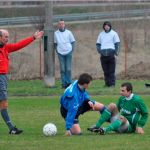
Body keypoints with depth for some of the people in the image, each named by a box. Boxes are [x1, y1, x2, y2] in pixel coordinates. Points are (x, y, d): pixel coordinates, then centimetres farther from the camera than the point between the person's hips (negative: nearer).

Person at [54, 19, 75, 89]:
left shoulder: (68, 32, 5)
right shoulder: (56, 33, 7)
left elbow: (73, 42, 8)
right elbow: (55, 43, 13)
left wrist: (72, 50, -2)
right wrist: (57, 50, 1)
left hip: (68, 52, -1)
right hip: (60, 53, 1)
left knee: (68, 69, -4)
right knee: (62, 69, -2)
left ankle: (69, 82, 2)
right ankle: (64, 83, 0)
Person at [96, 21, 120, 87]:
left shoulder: (113, 33, 6)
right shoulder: (101, 34, 16)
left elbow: (117, 43, 3)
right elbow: (98, 43, 21)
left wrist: (116, 52, -7)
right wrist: (99, 50, 5)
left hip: (111, 54, -3)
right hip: (103, 54, 3)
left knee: (111, 71, -6)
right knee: (105, 71, 3)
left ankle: (112, 83, -5)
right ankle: (107, 83, 6)